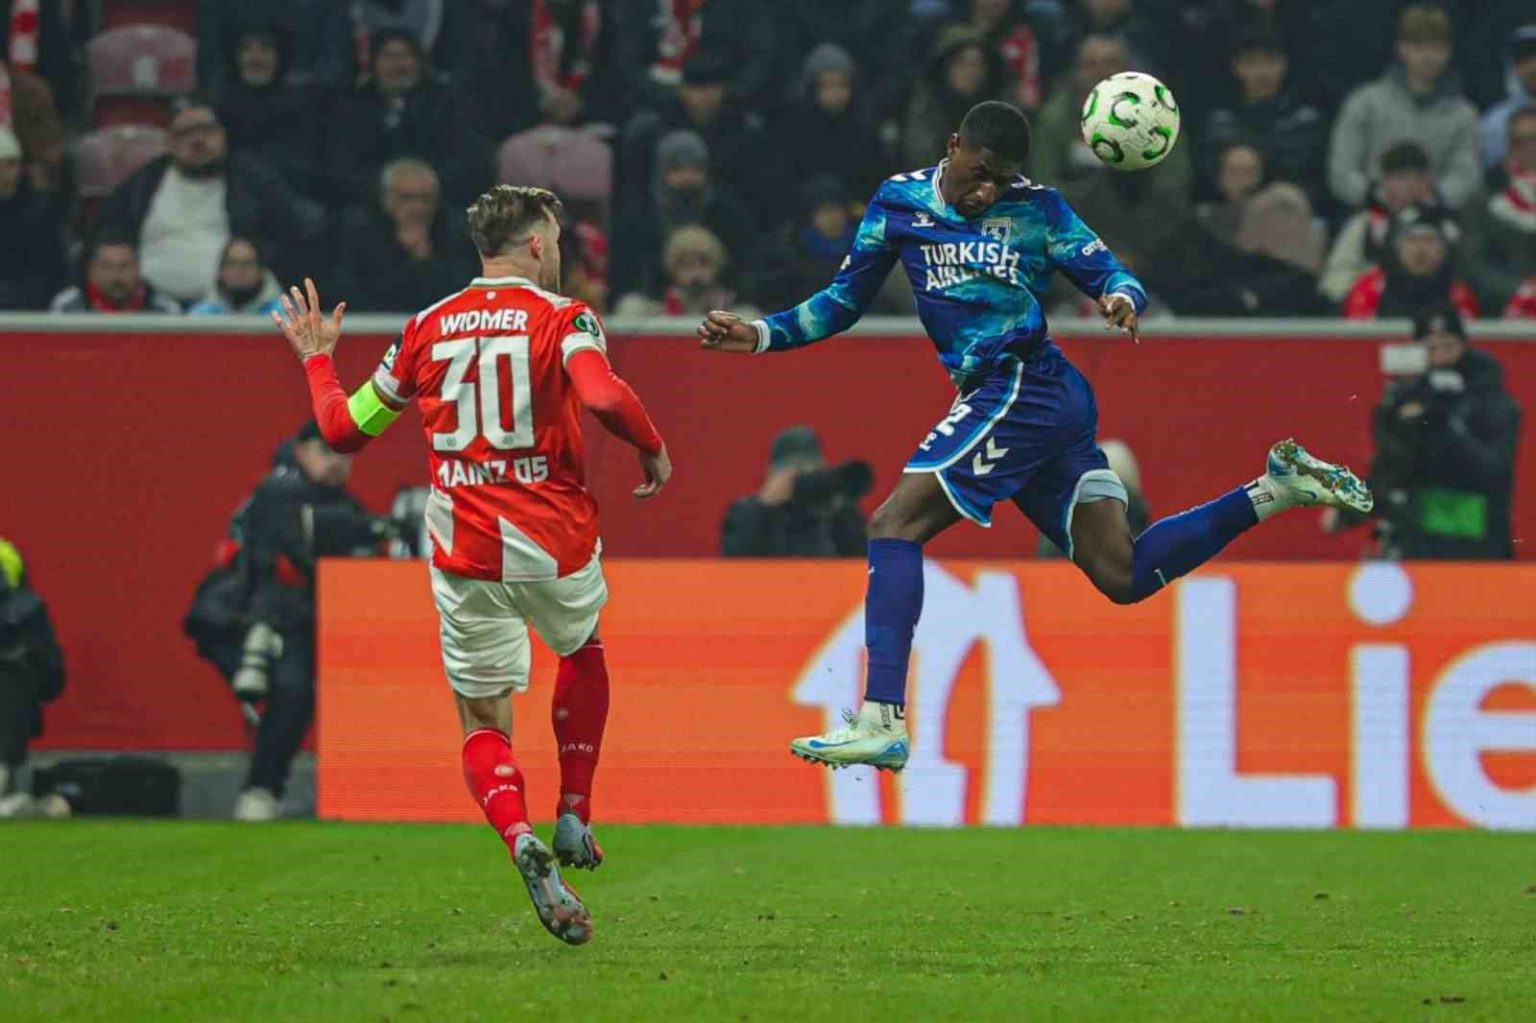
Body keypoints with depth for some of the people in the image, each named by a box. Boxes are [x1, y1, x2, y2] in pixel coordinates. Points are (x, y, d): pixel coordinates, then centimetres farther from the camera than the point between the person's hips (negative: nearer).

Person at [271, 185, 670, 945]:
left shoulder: (427, 328, 7)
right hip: (554, 541, -2)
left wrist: (316, 357, 30)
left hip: (463, 555, 2)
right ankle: (574, 818, 27)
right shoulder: (562, 318, -4)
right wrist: (652, 448, -5)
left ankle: (524, 847, -18)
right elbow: (603, 396, -24)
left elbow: (344, 428, 13)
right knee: (583, 654, 31)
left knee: (483, 725, 9)